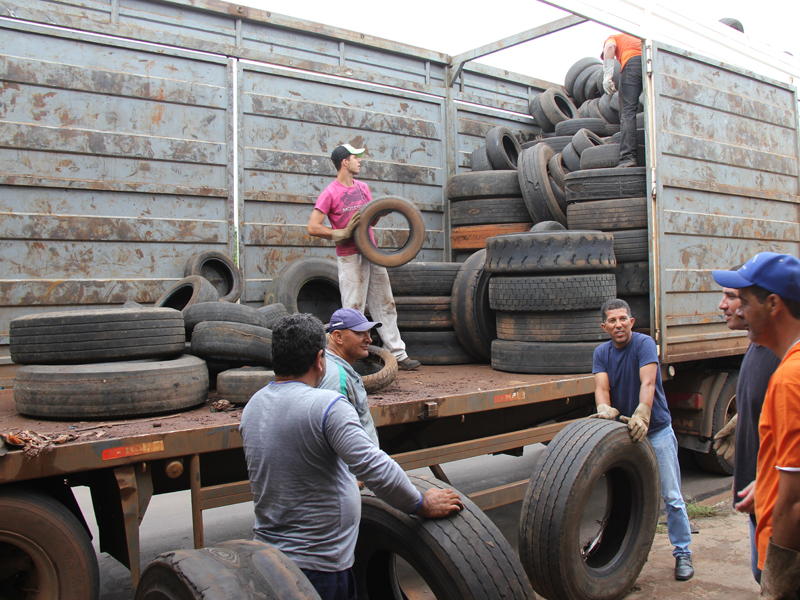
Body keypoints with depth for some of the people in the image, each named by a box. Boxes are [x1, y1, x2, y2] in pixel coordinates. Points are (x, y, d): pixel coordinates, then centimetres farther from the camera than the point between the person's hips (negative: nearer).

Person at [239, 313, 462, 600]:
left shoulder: (252, 406, 4)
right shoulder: (327, 406, -21)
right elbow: (377, 469, -25)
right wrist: (424, 506, -10)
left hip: (267, 553, 7)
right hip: (319, 564, -7)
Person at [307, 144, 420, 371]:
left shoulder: (363, 188, 12)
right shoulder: (330, 194, -10)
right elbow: (312, 227, -15)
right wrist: (342, 234, -17)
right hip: (350, 257, -7)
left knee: (385, 305, 9)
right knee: (353, 310, -4)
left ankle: (398, 354, 16)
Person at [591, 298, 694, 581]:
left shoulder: (644, 343, -14)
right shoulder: (602, 352, 2)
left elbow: (648, 382, -28)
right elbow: (601, 386, -13)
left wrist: (641, 414, -45)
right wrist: (605, 409, -34)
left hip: (656, 430, -4)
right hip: (622, 430, 5)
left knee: (671, 496, 0)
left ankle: (683, 552, 14)